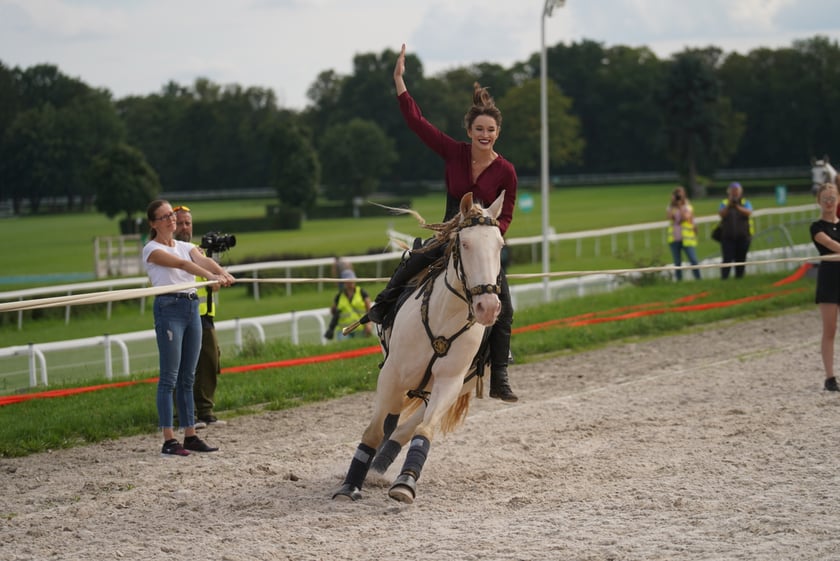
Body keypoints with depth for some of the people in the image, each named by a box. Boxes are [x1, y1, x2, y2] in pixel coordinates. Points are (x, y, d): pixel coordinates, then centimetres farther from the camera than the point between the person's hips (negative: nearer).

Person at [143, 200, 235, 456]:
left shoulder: (185, 246, 16)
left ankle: (190, 435, 12)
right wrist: (210, 276, -35)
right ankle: (169, 440, -7)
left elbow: (202, 260, -6)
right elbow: (181, 264, -20)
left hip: (192, 307, 7)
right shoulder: (152, 249, -4)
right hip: (169, 308, -6)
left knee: (188, 377, 9)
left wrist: (222, 272, -28)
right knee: (169, 377, -7)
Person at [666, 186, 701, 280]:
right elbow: (670, 217, -10)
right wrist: (673, 203, -11)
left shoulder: (688, 207, 2)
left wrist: (680, 206, -13)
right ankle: (679, 280, 10)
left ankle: (698, 279, -2)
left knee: (693, 260, -9)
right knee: (677, 263, 5)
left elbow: (685, 218, -14)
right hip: (674, 239, 3)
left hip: (686, 239, -2)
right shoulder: (670, 207, 10)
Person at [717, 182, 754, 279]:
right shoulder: (724, 203, 7)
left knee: (741, 258, 3)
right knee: (727, 258, -9)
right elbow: (721, 214, -8)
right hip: (728, 236, -1)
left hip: (743, 236, 1)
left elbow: (748, 213, -11)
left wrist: (737, 206, -23)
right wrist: (729, 206, -22)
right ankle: (724, 277, -9)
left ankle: (739, 275, 11)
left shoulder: (745, 203, 7)